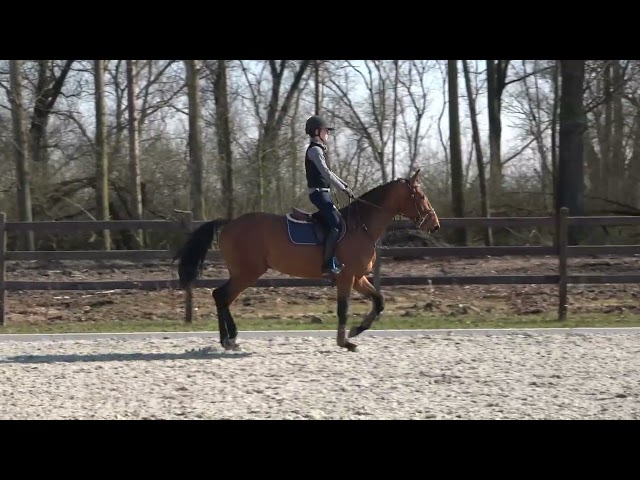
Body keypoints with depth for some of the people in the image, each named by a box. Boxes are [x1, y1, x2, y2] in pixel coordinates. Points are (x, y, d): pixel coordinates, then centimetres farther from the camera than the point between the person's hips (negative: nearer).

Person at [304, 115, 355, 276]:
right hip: (319, 192, -11)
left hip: (322, 193, 11)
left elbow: (327, 173, 25)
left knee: (341, 221, 15)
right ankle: (327, 264, -25)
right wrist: (344, 189, -20)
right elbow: (326, 173, -21)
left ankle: (334, 258, 18)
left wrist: (345, 184, 17)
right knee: (336, 225, -20)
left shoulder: (318, 150, 19)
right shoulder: (315, 150, -13)